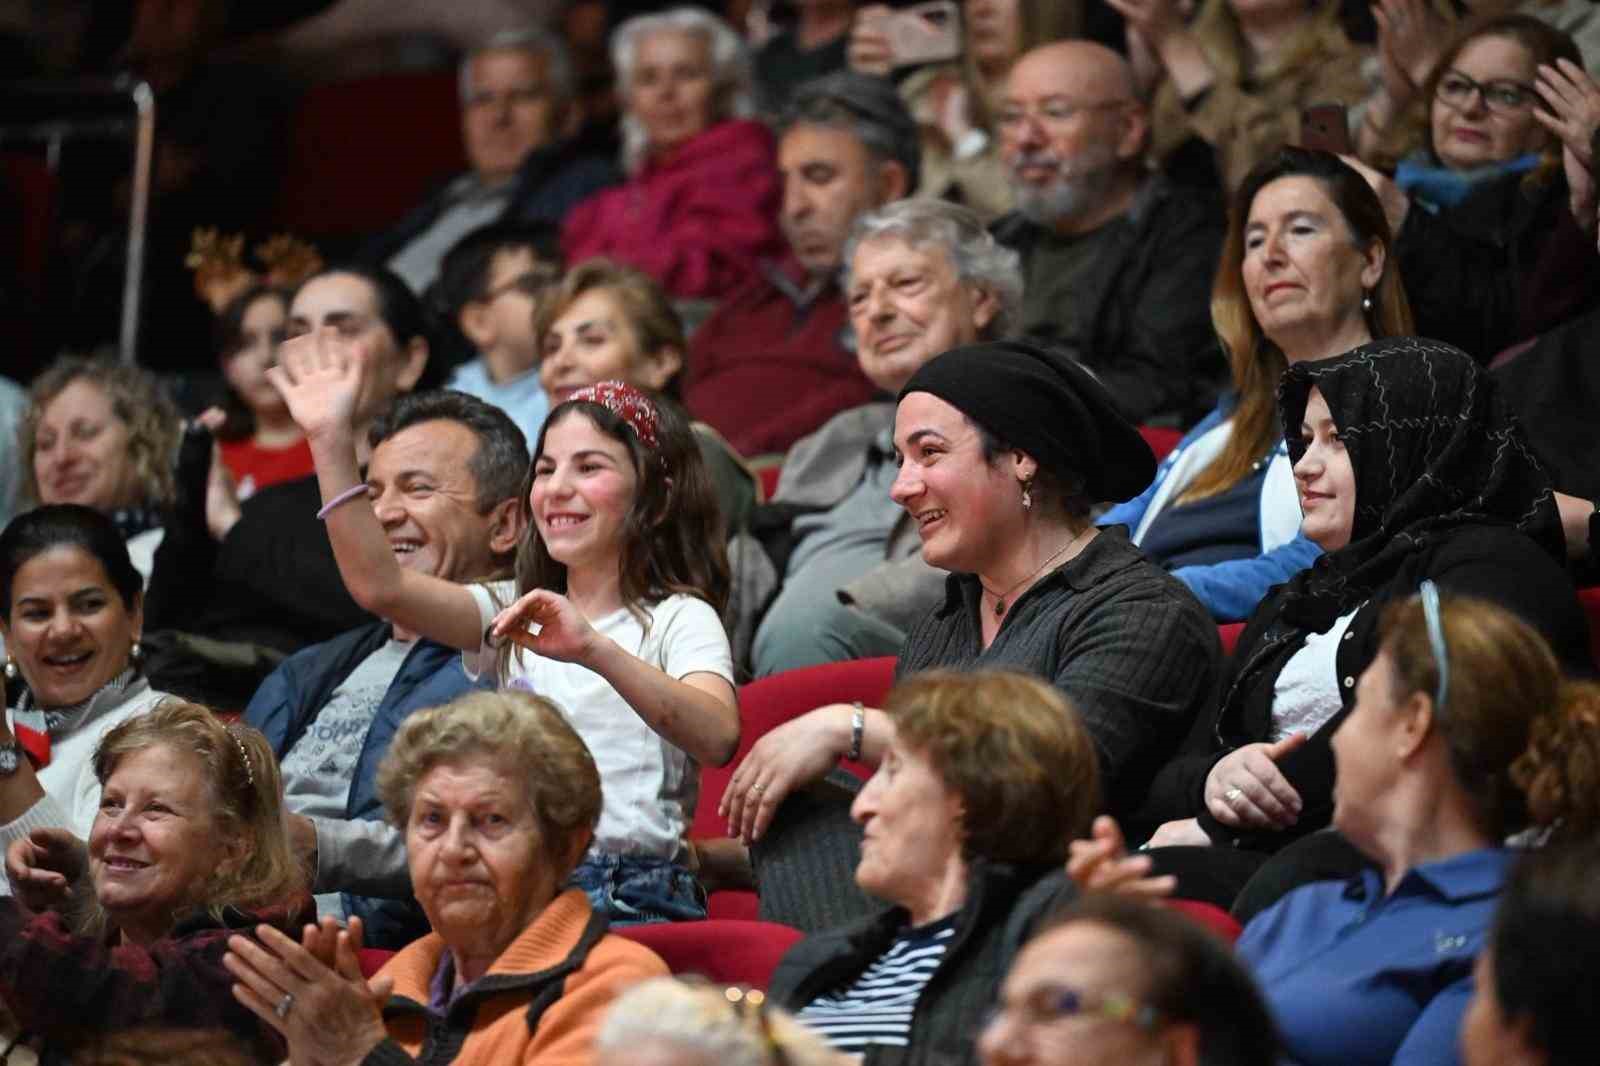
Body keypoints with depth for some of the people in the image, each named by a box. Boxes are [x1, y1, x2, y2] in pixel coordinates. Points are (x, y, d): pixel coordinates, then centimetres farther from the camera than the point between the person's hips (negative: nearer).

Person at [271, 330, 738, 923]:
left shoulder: (678, 618, 6)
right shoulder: (513, 614, 22)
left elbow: (718, 738, -16)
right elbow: (379, 585, 4)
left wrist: (595, 648, -30)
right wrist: (331, 443, -5)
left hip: (632, 900, -4)